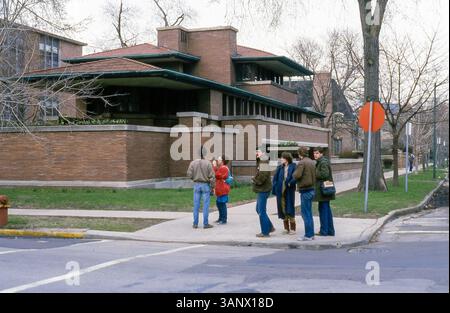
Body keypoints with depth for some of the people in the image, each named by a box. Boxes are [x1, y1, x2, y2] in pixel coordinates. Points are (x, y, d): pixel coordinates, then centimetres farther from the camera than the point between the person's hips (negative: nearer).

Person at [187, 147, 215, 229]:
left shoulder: (193, 163, -3)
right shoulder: (208, 164, -9)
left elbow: (189, 175, -6)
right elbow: (212, 176, -10)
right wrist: (212, 187, -2)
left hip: (197, 185, 3)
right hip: (206, 185, -2)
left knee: (196, 205, 7)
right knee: (206, 205, 1)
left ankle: (195, 224, 8)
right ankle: (205, 224, 2)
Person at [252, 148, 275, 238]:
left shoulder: (264, 168, -20)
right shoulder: (261, 165, 10)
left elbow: (260, 180, -24)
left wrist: (253, 180, -8)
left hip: (263, 191, -10)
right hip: (261, 190, 10)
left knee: (261, 211, -3)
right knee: (259, 210, 18)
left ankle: (265, 232, 5)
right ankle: (270, 227, 25)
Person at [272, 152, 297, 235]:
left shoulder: (293, 167, -4)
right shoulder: (280, 168, 9)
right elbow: (275, 178, 7)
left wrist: (290, 183, -21)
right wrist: (275, 189, 0)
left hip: (289, 191, -4)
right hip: (280, 191, 5)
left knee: (290, 209, -1)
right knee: (282, 209, 7)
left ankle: (293, 229, 9)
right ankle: (286, 228, 17)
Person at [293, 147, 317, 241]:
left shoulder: (302, 163, -14)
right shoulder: (312, 162, 12)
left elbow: (297, 175, -20)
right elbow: (316, 175, 14)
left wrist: (294, 173, -1)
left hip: (305, 190, -8)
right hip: (312, 189, 8)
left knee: (306, 213, -4)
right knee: (309, 213, 15)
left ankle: (308, 235, -2)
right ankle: (311, 234, 18)